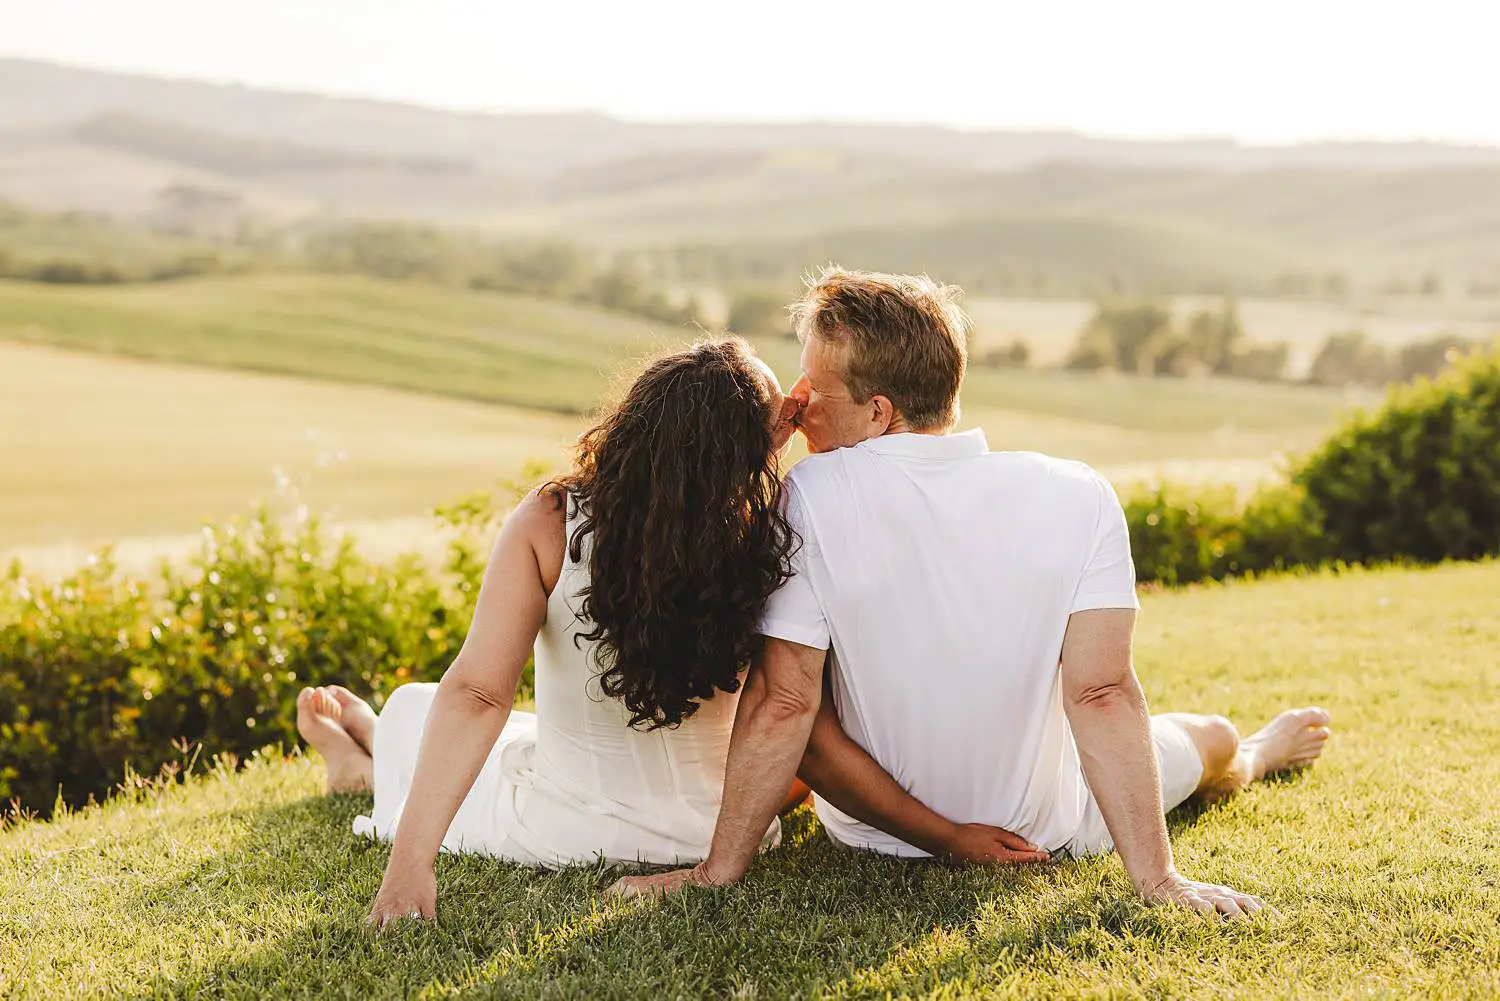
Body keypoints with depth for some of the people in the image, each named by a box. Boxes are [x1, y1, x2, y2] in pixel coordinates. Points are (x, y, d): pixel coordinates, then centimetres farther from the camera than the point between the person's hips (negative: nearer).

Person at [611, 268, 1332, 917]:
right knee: (1212, 737, 31)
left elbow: (783, 703, -23)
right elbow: (1102, 696, -23)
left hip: (875, 834, -1)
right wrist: (1157, 878, -19)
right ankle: (1259, 757, 67)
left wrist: (719, 870, -14)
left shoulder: (812, 498, -25)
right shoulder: (1079, 499, -21)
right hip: (1049, 831, 1)